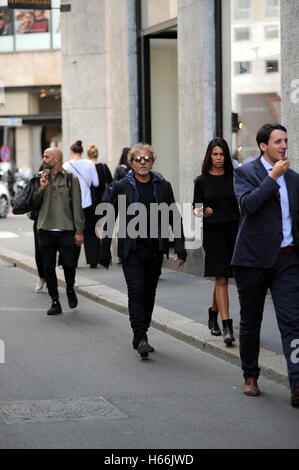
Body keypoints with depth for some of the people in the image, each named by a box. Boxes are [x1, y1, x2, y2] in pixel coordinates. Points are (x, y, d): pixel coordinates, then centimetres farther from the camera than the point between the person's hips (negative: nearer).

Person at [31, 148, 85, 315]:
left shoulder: (70, 179, 1)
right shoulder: (41, 179, 11)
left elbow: (77, 207, -1)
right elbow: (34, 205, 9)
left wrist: (79, 231, -6)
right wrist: (41, 188, -7)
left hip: (65, 231, -3)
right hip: (46, 231, 3)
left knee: (69, 264, -6)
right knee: (48, 267, 3)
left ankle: (70, 289, 24)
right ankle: (55, 302, 12)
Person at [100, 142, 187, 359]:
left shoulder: (163, 186, 6)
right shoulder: (121, 187, 1)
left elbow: (174, 218, 7)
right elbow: (111, 220, 3)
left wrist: (180, 247, -1)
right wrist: (105, 252, 2)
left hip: (155, 250, 3)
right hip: (132, 250, -3)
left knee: (150, 293, 9)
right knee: (137, 291, -13)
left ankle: (140, 336, 21)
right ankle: (141, 339, -17)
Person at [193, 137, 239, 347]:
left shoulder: (233, 177, 6)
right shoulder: (202, 181, 4)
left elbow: (241, 204, 8)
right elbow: (196, 207, 9)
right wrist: (202, 211, -14)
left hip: (233, 230, 2)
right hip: (213, 231, -2)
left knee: (222, 277, 10)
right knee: (221, 278, -9)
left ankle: (213, 312, 35)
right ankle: (227, 327, -12)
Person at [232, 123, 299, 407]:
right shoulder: (246, 173, -2)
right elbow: (248, 204, -21)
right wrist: (273, 177, -17)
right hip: (254, 258, -3)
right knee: (250, 323, 9)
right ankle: (250, 377, 27)